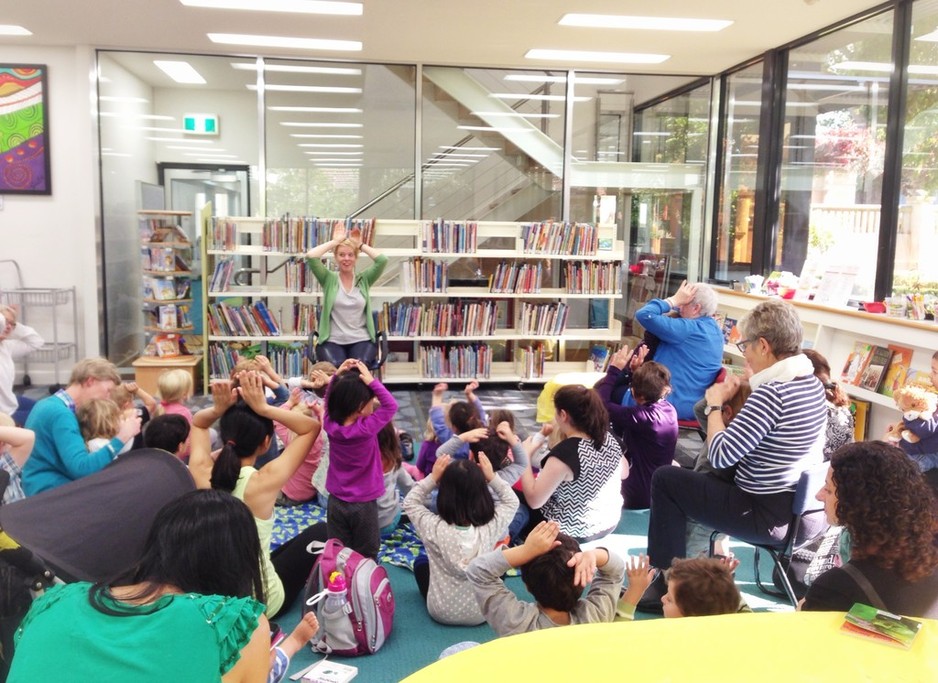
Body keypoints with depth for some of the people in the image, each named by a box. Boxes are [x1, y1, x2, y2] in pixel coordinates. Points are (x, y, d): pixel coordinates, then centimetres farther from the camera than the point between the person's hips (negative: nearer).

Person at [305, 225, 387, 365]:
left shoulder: (364, 279, 10)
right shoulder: (329, 279, 8)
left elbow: (382, 260, -6)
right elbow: (311, 256, -7)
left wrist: (360, 245, 6)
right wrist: (336, 241, 2)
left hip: (362, 340, 1)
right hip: (332, 341, 0)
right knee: (336, 367, -32)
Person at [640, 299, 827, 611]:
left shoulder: (772, 391, -26)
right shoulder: (812, 382, 4)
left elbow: (719, 456, -24)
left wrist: (715, 404, -10)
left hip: (765, 516, -10)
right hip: (797, 506, 10)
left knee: (665, 478, 2)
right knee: (700, 477, 27)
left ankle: (668, 583, 10)